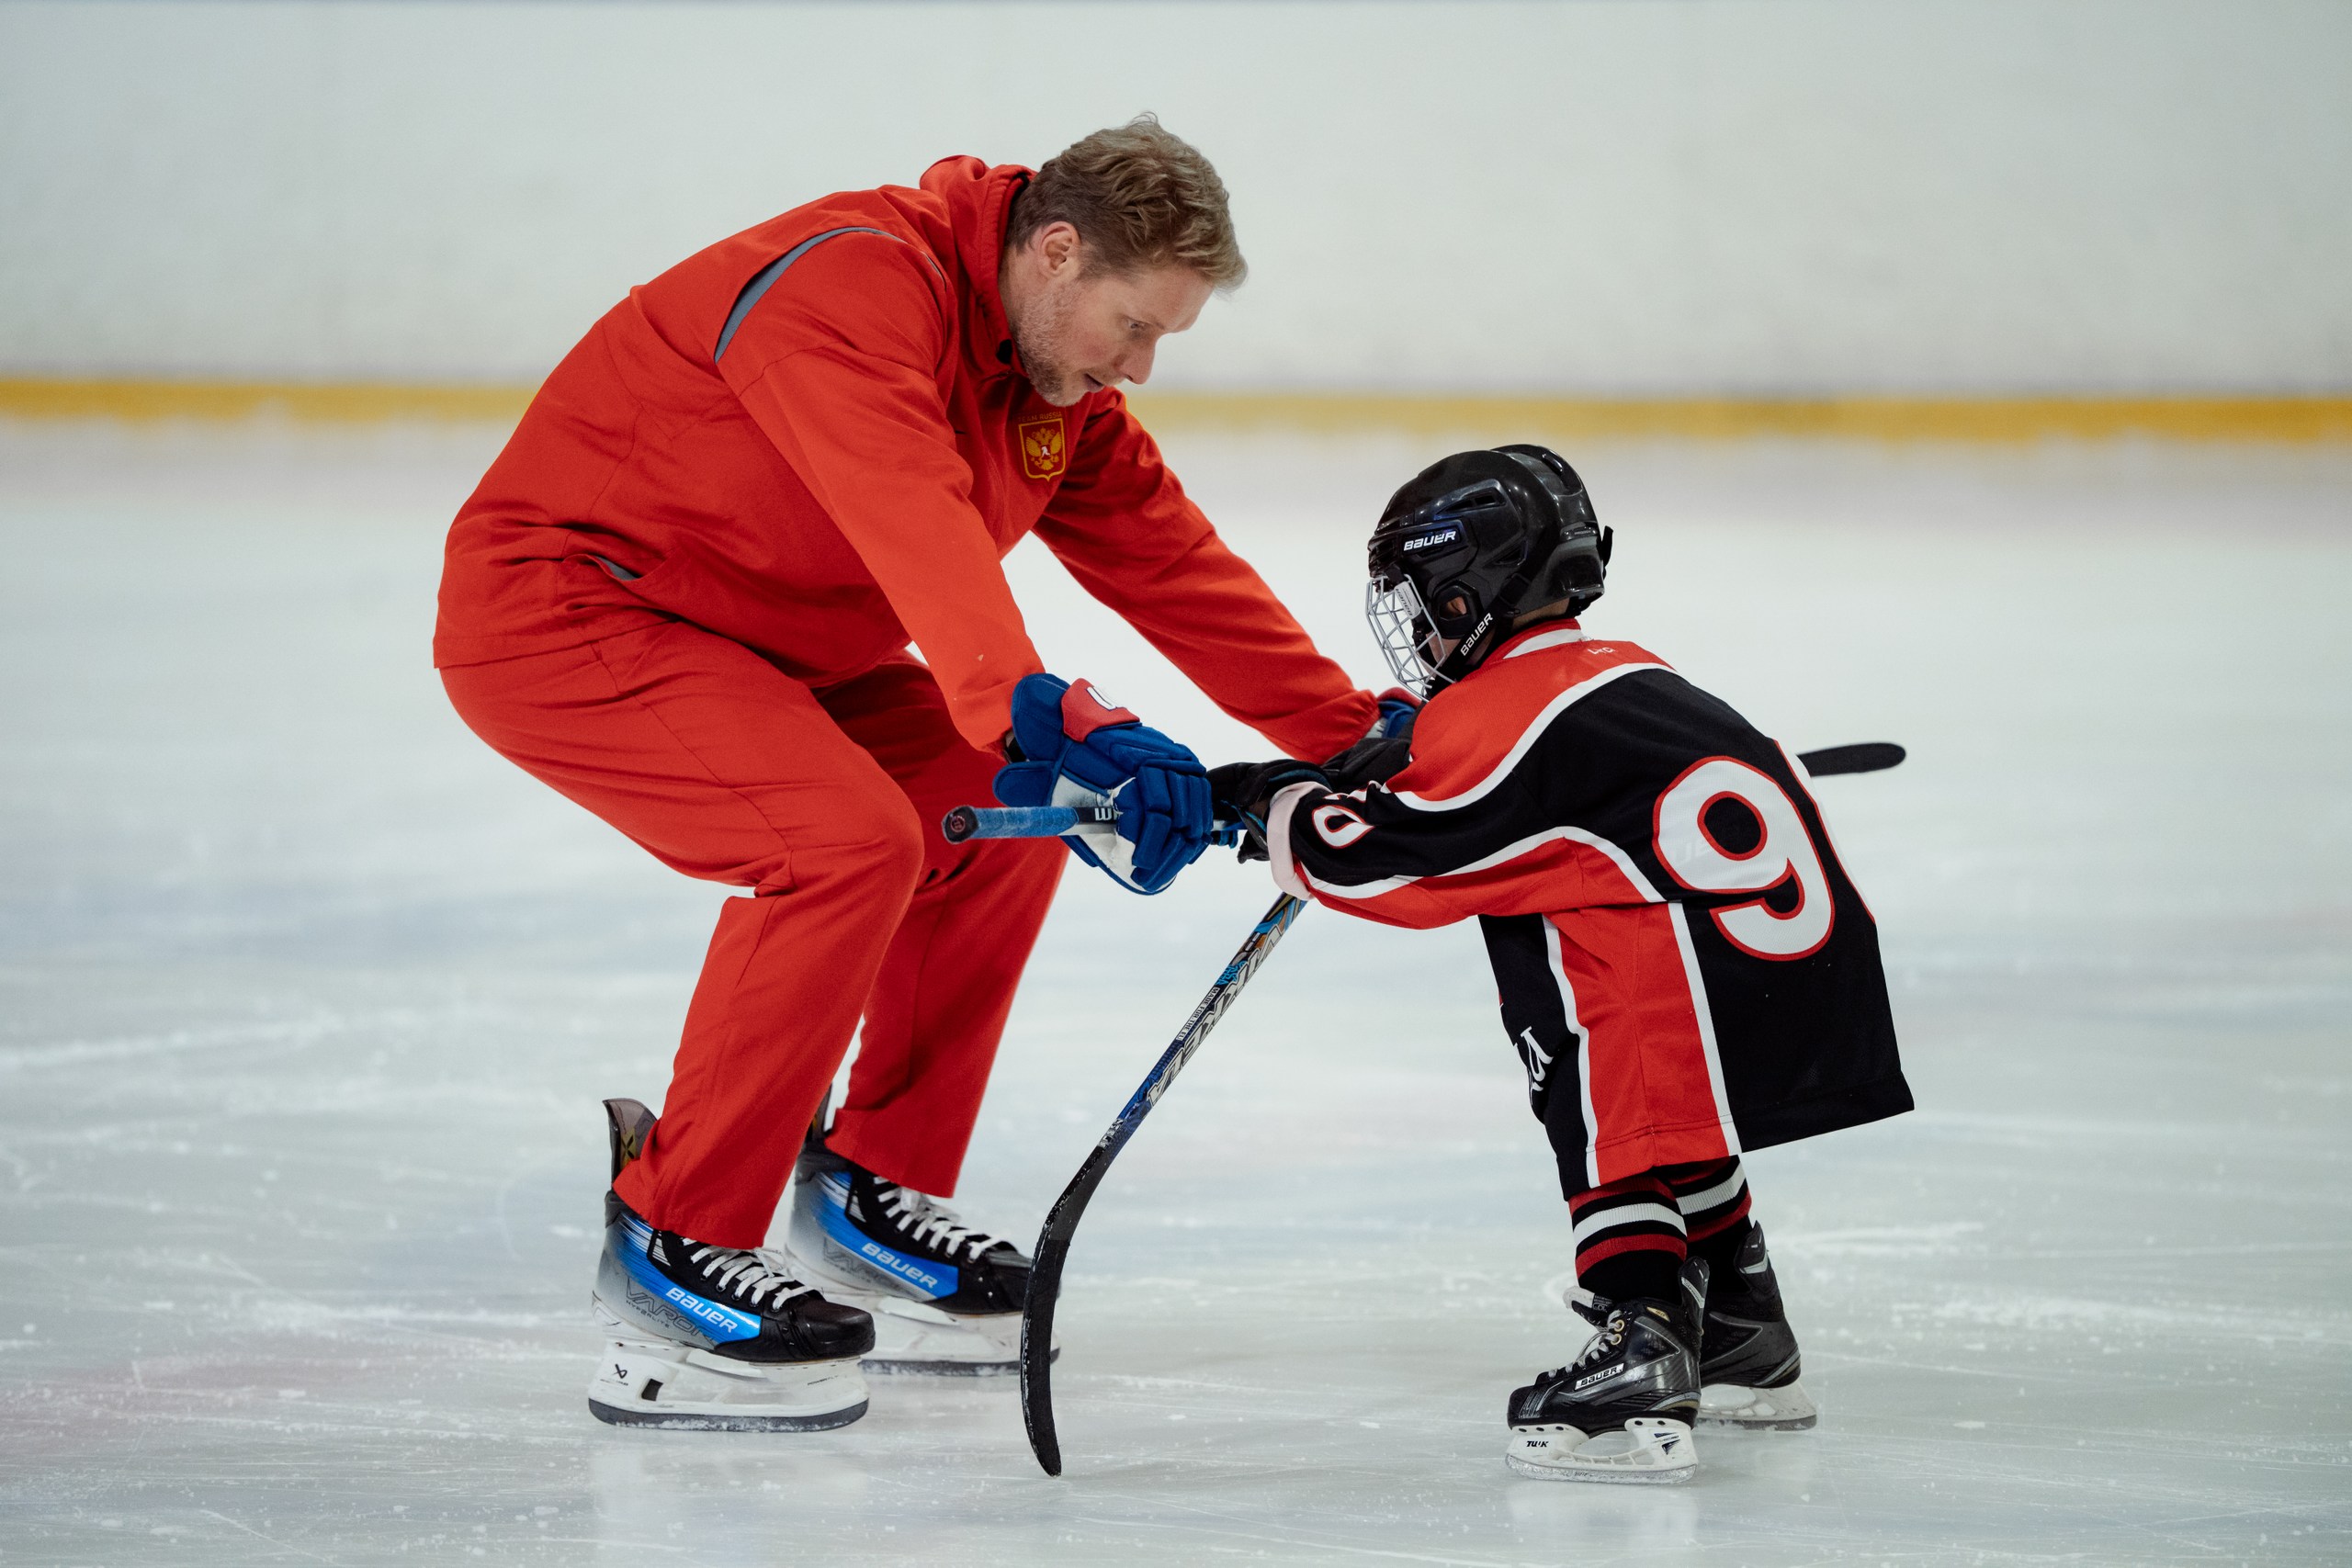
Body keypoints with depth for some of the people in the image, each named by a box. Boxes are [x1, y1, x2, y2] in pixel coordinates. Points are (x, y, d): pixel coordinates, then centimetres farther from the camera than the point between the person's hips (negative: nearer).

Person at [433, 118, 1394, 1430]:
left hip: (749, 636, 10)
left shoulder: (1060, 388, 2)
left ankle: (869, 1199, 17)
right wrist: (1043, 718, -55)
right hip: (558, 604, -10)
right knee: (846, 840, -26)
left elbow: (1174, 564, 8)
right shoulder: (859, 282, -28)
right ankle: (674, 1249, -16)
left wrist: (1352, 736, 3)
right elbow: (918, 533, -43)